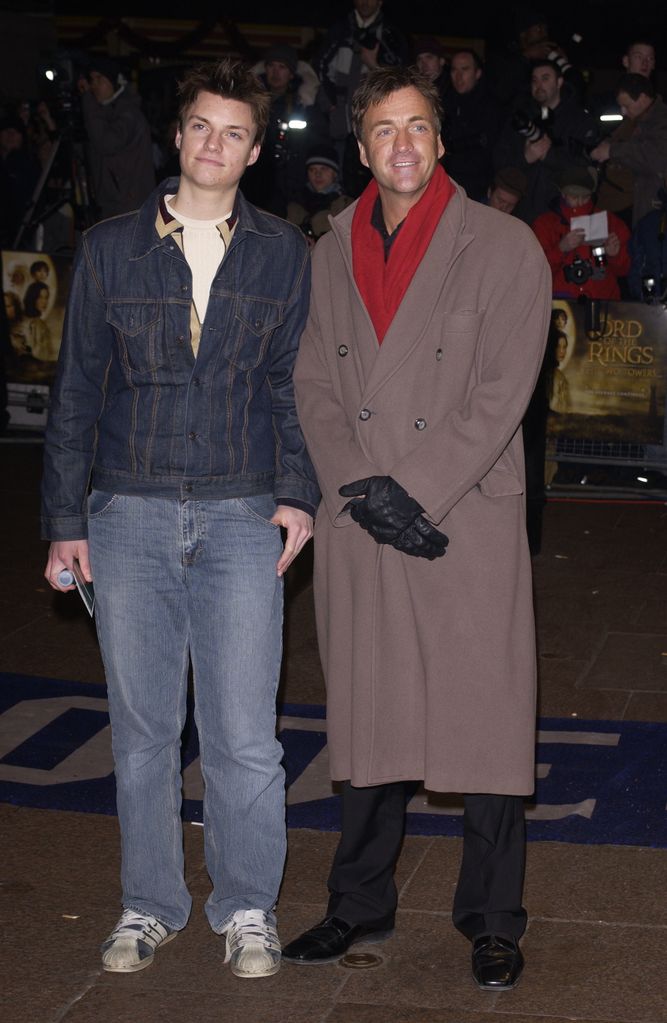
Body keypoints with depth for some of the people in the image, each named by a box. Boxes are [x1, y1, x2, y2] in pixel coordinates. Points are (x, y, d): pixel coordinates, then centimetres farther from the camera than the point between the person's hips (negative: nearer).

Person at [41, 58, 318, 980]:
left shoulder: (282, 254, 6)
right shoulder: (109, 248, 6)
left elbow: (293, 383, 9)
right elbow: (78, 389, 8)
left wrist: (297, 492, -5)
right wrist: (65, 519, 5)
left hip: (241, 521, -1)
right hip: (129, 518, 1)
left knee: (243, 737, -1)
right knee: (142, 729, 9)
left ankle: (248, 910, 17)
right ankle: (150, 905, 24)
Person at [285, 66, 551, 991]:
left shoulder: (505, 248, -3)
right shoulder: (330, 255, 10)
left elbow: (501, 395, -9)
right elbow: (315, 384, 6)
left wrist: (416, 493, -15)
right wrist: (361, 489, -9)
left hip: (469, 524, -3)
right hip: (356, 529, 4)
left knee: (484, 720, 1)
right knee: (366, 718, 12)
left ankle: (493, 920, 16)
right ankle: (362, 904, 27)